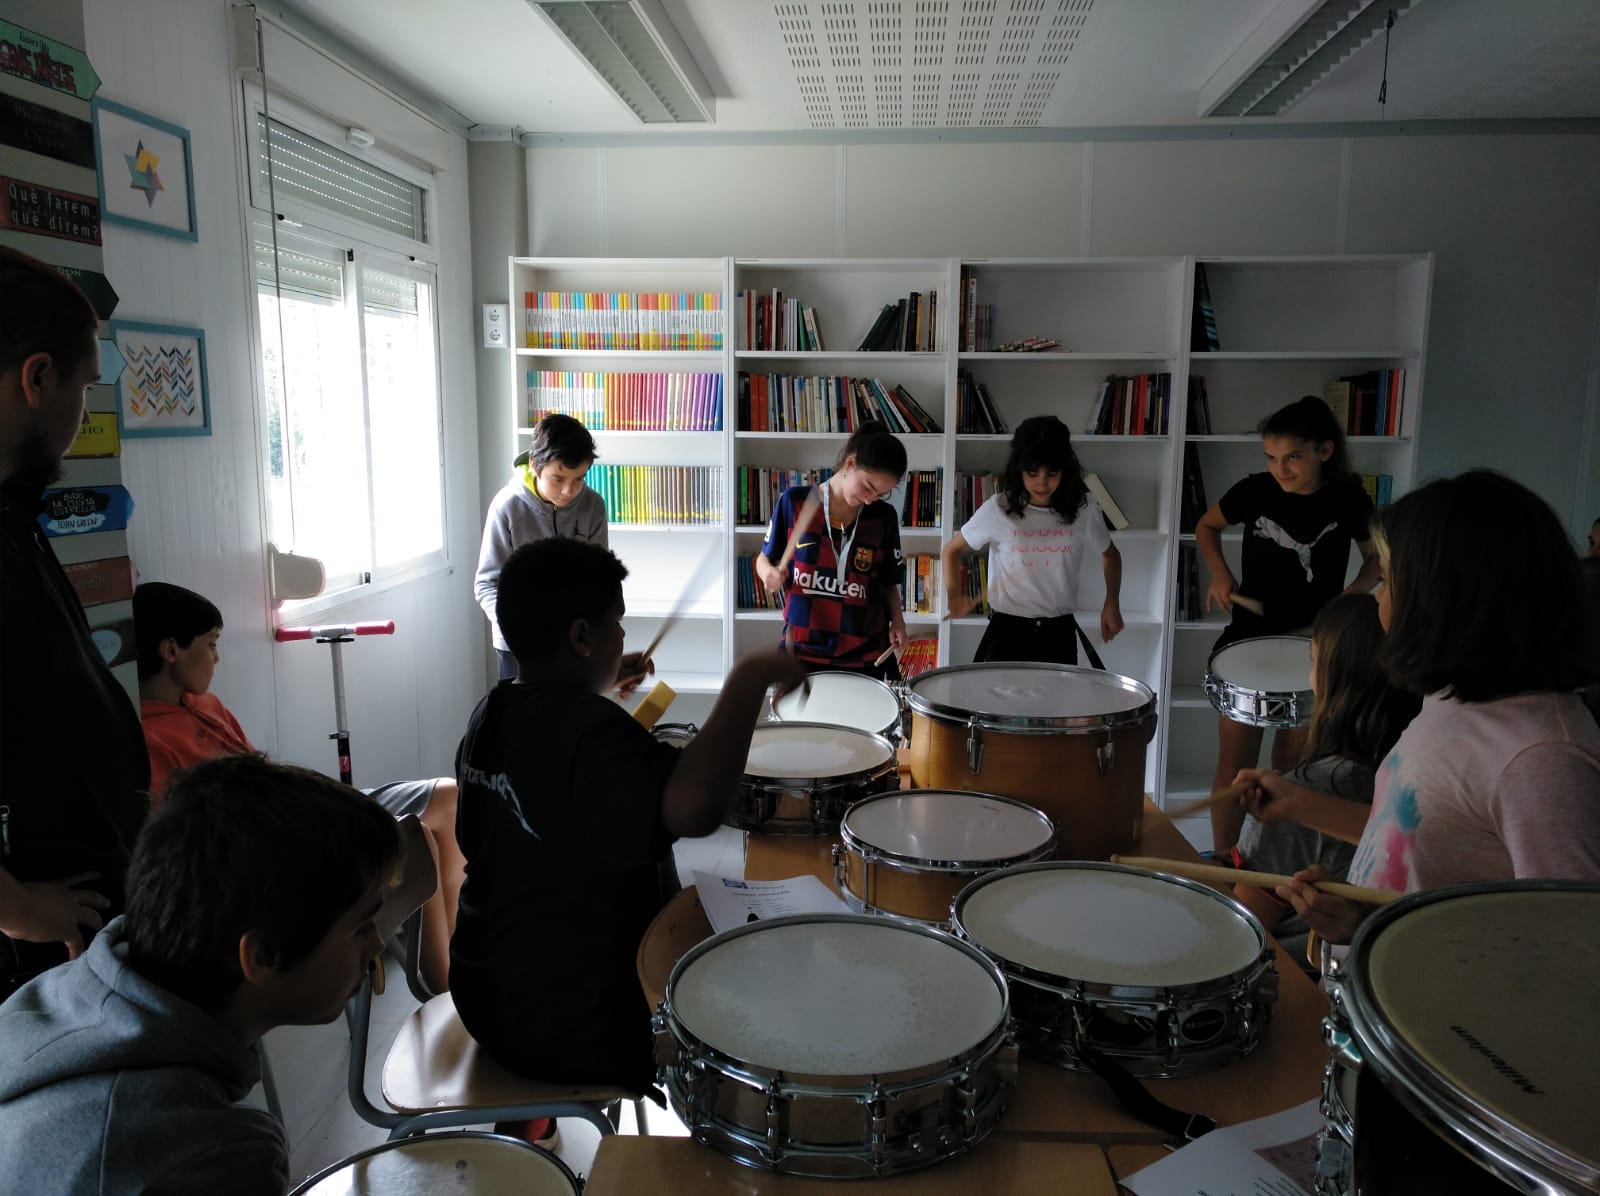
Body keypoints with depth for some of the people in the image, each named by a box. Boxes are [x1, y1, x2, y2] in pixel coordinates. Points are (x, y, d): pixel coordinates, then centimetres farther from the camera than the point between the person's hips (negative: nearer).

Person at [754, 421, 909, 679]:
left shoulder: (884, 518, -1)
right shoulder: (795, 501, -5)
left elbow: (889, 582, 9)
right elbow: (765, 559, 5)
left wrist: (897, 620, -8)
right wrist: (771, 574, -16)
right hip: (804, 649, -1)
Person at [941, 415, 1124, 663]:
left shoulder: (1083, 508, -3)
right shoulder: (998, 509, -8)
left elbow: (1110, 554, 14)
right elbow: (951, 551, 4)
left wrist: (1112, 603, 0)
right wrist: (956, 596, -12)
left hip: (1060, 633, 2)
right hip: (1007, 629, -2)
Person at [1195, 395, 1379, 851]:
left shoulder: (1348, 500, -8)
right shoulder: (1255, 491, -8)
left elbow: (1377, 559, 7)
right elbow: (1207, 526, 9)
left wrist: (1348, 598, -12)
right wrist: (1220, 573, -7)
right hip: (1248, 640, 0)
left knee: (1293, 768, 11)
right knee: (1234, 764, 2)